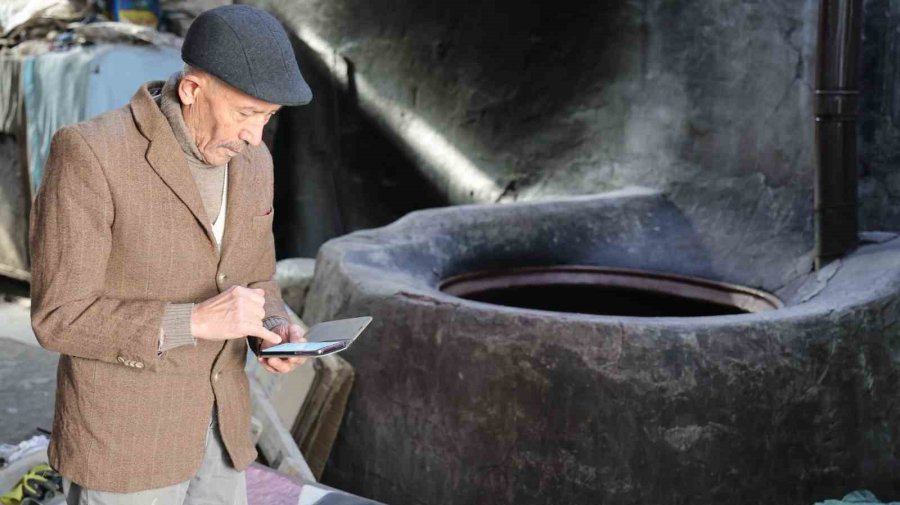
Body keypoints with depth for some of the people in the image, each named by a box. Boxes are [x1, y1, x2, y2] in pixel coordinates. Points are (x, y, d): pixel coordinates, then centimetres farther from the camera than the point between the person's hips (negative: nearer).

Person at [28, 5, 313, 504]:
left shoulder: (250, 162, 2)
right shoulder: (89, 154, -21)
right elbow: (60, 318, -20)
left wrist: (273, 332, -10)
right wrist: (195, 322, -30)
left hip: (212, 426, 7)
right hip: (123, 437, -7)